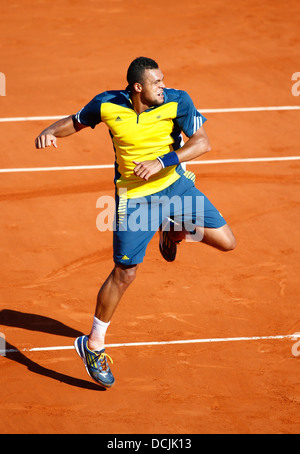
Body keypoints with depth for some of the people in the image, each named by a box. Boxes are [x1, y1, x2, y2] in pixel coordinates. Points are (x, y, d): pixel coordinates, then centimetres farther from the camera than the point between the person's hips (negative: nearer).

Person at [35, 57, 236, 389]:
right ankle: (93, 346, 13)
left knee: (226, 242, -7)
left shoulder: (177, 101, -16)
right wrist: (51, 132, -13)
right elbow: (76, 122, 7)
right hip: (134, 197, -2)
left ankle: (175, 231, 25)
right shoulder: (107, 105, -12)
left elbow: (202, 142, -23)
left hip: (174, 184, 2)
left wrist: (161, 162, -33)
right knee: (124, 273, -3)